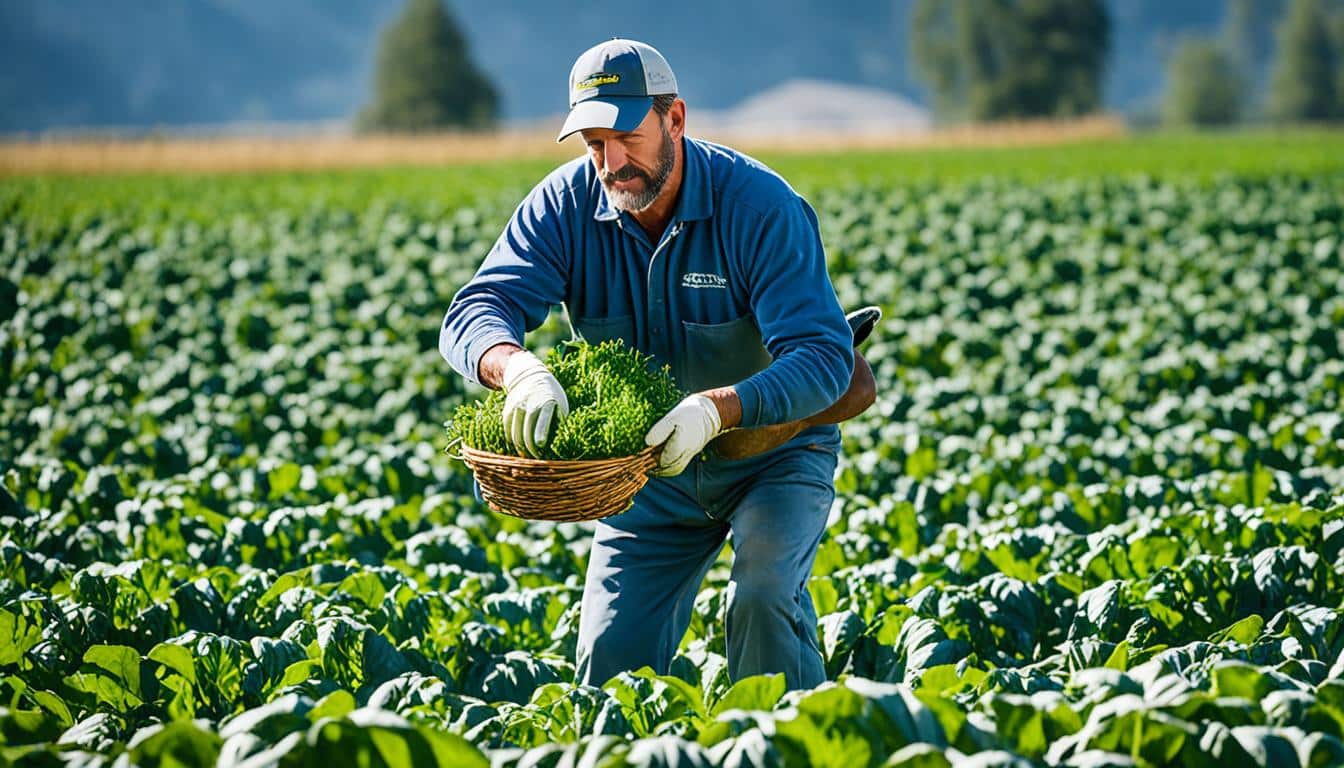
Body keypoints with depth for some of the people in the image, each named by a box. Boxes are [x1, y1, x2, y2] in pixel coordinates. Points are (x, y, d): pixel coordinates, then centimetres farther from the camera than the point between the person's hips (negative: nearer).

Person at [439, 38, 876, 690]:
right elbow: (472, 315, -24)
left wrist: (717, 408, -51)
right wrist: (518, 368, -49)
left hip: (773, 451, -4)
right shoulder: (565, 206, -14)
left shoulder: (760, 206, -26)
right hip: (651, 466, 4)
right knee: (609, 662, -2)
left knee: (764, 598, -30)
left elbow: (824, 356, -33)